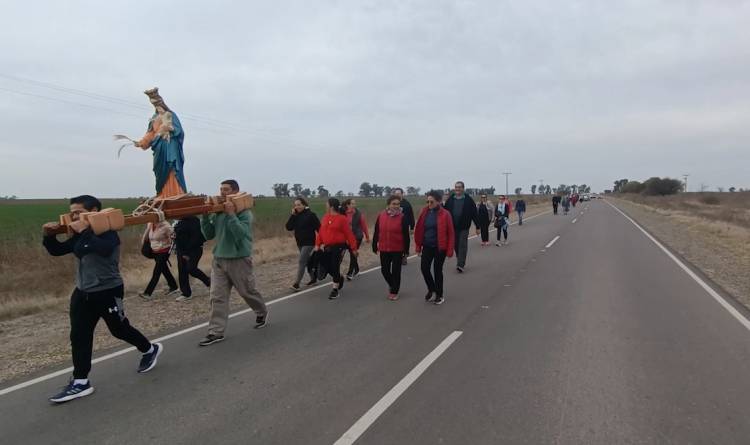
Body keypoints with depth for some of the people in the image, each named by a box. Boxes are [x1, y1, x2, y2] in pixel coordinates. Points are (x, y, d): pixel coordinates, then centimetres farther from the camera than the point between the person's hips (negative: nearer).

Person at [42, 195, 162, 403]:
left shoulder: (108, 232, -15)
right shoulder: (78, 236, 9)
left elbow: (104, 249, -36)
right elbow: (56, 251, 11)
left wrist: (85, 231, -32)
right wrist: (49, 236, -7)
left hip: (108, 292, -7)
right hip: (83, 293, 7)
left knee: (119, 329, 7)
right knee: (79, 336, 3)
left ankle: (150, 349, 32)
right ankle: (80, 382, 10)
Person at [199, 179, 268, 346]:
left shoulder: (244, 212, -11)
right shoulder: (217, 213, 6)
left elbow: (241, 233, -25)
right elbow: (209, 235, 7)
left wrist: (231, 214, -27)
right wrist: (205, 216, -5)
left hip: (239, 260, -5)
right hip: (219, 259, 5)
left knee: (248, 292, 12)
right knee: (217, 297, -1)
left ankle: (262, 313, 38)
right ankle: (216, 331, 3)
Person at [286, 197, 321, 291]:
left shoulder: (311, 214, -12)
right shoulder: (295, 215, 5)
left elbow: (319, 228, -12)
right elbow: (288, 227, -4)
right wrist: (292, 215, -12)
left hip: (309, 242, -7)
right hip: (300, 243, 7)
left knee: (301, 262, -12)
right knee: (307, 261, 17)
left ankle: (296, 283, -12)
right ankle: (313, 278, 32)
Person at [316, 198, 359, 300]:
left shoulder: (342, 218, -11)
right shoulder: (325, 218, 7)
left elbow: (349, 234, -11)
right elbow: (321, 232, 11)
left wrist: (354, 248, -10)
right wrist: (318, 244, 7)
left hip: (338, 247, -6)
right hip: (327, 247, 6)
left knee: (335, 267, -3)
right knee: (326, 266, 9)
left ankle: (335, 289, 13)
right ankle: (339, 278, 36)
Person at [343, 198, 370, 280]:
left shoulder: (359, 214, -7)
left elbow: (364, 225, -2)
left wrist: (367, 237, 2)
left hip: (357, 237, -2)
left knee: (353, 255, -3)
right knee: (352, 254, 14)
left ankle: (350, 273, 4)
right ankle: (356, 269, 35)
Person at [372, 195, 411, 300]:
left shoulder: (402, 217, -9)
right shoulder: (381, 215, -1)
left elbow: (406, 235, -7)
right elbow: (376, 232, 5)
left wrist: (406, 249, -7)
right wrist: (374, 246, 7)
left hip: (398, 249, -3)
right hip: (384, 249, 3)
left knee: (396, 271, 4)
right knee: (384, 270, 11)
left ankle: (394, 292, 20)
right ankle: (392, 284, 39)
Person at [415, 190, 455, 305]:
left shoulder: (445, 214, -11)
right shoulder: (424, 212, 0)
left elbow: (451, 233, -9)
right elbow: (419, 230, 6)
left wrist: (449, 250, -11)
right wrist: (418, 246, 5)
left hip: (440, 247, -4)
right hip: (427, 246, 4)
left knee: (437, 270, 4)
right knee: (424, 268, -1)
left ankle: (439, 294, 23)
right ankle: (431, 289, 26)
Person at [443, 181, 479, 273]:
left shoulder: (468, 200, -3)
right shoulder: (450, 200, 5)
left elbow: (474, 214, -2)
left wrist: (477, 227, -2)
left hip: (464, 227, -3)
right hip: (453, 227, 3)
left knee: (462, 246, -5)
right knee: (456, 246, 10)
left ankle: (460, 265, -5)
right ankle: (461, 261, 27)